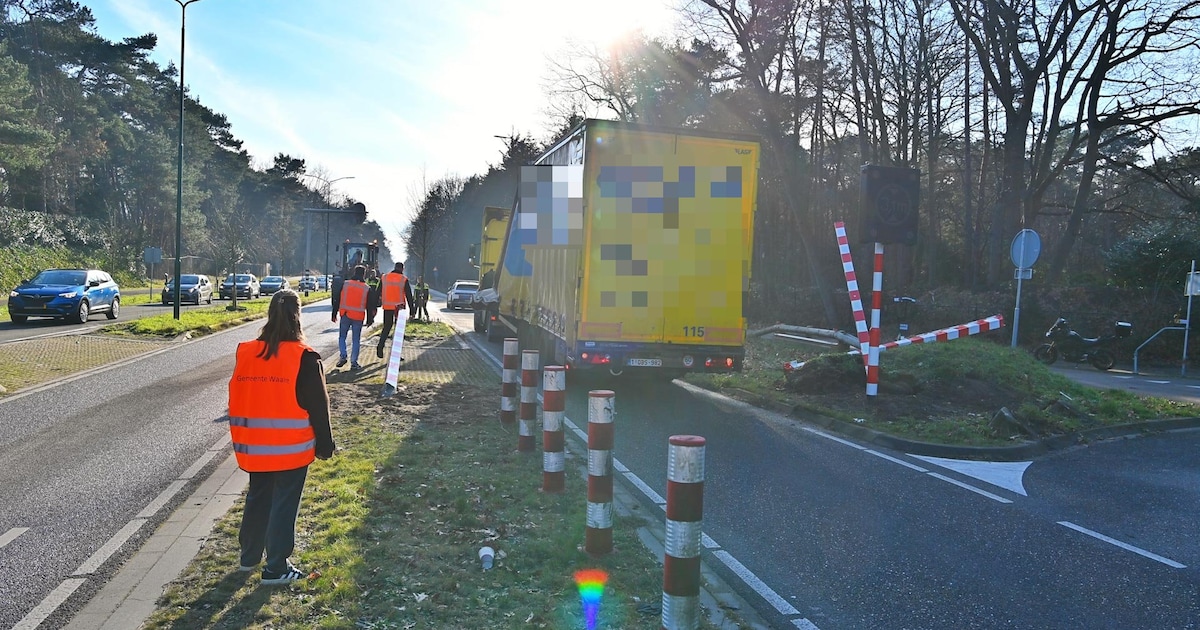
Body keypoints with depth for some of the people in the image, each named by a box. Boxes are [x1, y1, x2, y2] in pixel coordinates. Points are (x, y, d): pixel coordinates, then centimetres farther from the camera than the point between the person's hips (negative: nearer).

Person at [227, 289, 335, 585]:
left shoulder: (246, 353, -1)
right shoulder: (305, 358, -15)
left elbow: (236, 400, 9)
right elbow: (318, 407, -10)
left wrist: (240, 439, 20)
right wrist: (325, 445, 0)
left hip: (254, 447, 5)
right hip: (292, 449, -5)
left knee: (257, 499, 21)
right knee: (284, 505, 5)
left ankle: (249, 557, 35)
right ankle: (276, 568, 13)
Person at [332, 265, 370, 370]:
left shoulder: (345, 284, 0)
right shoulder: (367, 288, -1)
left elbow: (337, 300, 3)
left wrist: (334, 314, 10)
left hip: (345, 315, 1)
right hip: (358, 317, 0)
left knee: (342, 337, 16)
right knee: (356, 340, 5)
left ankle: (342, 356, 1)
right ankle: (354, 362, 4)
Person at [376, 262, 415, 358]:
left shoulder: (384, 277, 5)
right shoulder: (404, 279, -5)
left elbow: (378, 293, 8)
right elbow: (409, 296, -5)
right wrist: (412, 310, -1)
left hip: (387, 307, 3)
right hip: (399, 307, -3)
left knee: (386, 328, 15)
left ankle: (380, 346, -4)